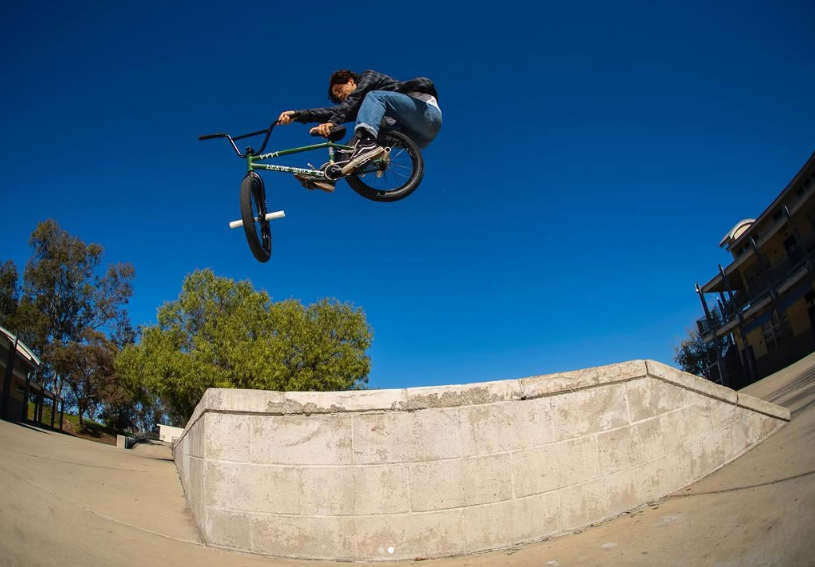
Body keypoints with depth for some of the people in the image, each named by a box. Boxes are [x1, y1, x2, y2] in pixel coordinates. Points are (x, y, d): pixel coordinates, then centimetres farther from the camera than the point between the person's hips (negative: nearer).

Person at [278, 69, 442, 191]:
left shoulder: (368, 76, 8)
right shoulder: (362, 105, 25)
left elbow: (353, 100, -11)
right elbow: (335, 111, 10)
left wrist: (331, 123, -26)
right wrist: (296, 115, 0)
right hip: (416, 138, 7)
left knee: (374, 97, -22)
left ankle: (366, 144, -46)